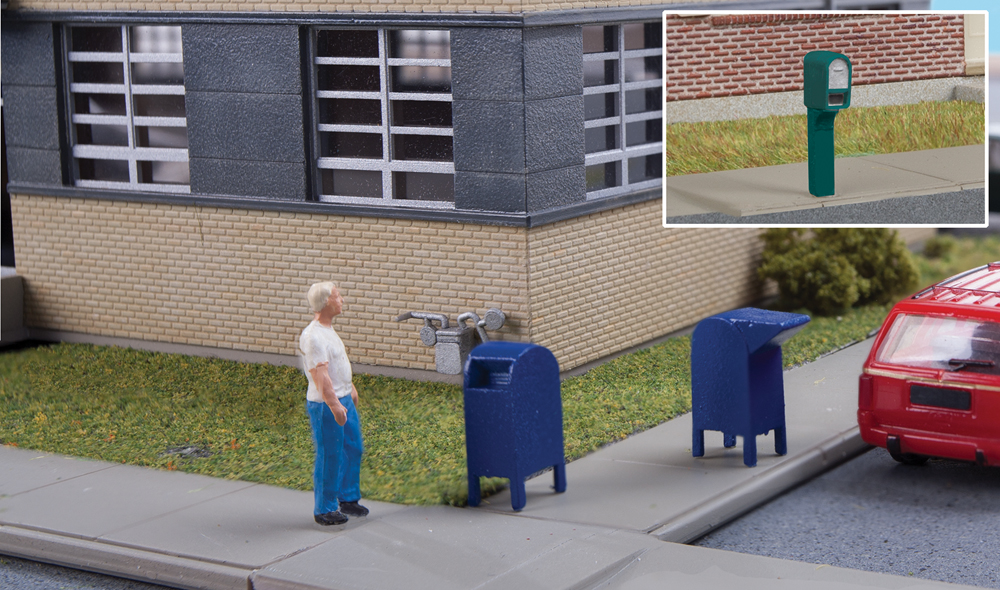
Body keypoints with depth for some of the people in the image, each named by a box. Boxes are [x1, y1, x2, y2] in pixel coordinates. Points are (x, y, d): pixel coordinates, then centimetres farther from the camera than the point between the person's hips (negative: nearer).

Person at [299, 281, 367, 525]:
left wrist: (351, 388, 31)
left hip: (343, 400, 10)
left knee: (353, 449, 19)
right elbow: (320, 375, -28)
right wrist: (334, 406, -32)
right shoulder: (313, 336, -22)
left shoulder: (328, 329, 10)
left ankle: (348, 499, 34)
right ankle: (324, 510, 12)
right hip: (325, 405, -10)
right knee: (329, 457, -1)